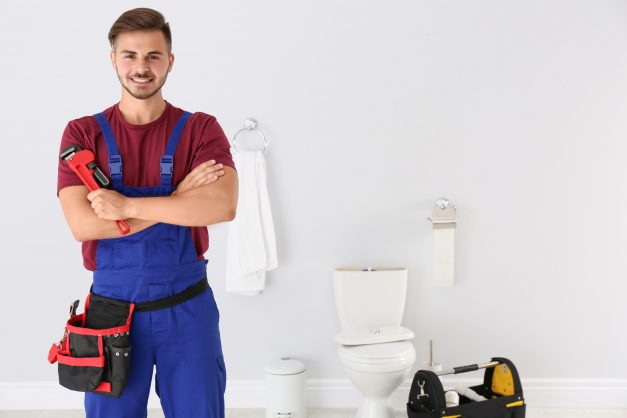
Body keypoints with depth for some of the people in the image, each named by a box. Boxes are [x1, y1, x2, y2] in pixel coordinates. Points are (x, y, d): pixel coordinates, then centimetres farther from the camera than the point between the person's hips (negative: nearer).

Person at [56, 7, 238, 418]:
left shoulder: (201, 129, -3)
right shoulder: (83, 133, -2)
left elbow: (223, 206, -20)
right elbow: (82, 224, -15)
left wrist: (128, 206, -21)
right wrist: (178, 199, -18)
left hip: (187, 307, 0)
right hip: (113, 307, 0)